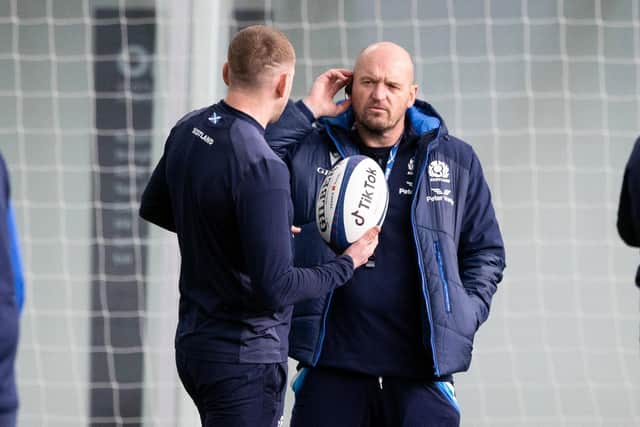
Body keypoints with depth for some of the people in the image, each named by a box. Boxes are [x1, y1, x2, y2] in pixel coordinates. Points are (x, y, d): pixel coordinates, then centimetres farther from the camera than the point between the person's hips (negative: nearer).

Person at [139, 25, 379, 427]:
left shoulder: (188, 130, 2)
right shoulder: (261, 168, -24)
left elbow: (154, 208, 21)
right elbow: (275, 288, -24)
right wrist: (347, 264, -10)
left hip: (193, 344, 9)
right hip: (244, 358, -9)